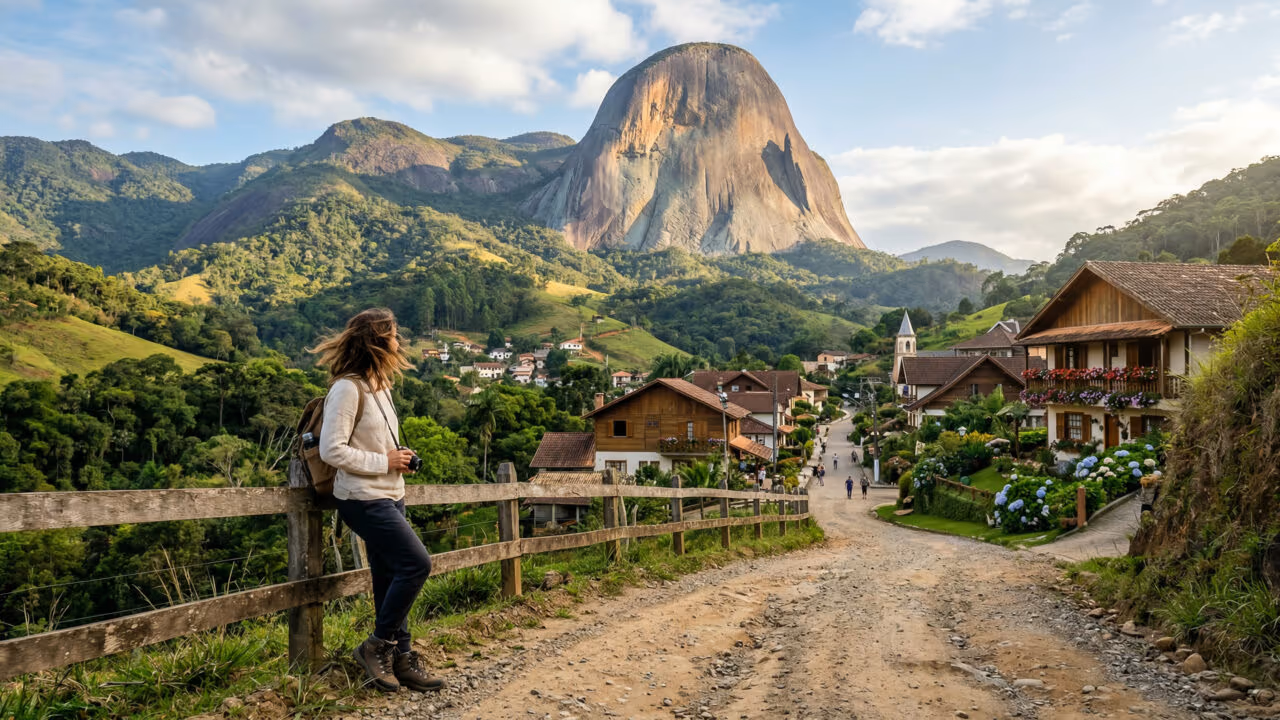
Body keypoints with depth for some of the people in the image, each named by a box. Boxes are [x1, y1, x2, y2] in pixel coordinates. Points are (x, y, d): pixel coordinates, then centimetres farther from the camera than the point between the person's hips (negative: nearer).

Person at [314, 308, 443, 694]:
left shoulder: (380, 386, 13)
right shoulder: (347, 388, -15)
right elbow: (332, 450, -20)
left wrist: (400, 458, 5)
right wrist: (383, 463, -16)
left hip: (388, 497, 9)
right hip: (364, 499, -9)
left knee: (391, 578, 11)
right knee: (416, 563, -13)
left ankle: (401, 659, 19)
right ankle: (378, 646, 2)